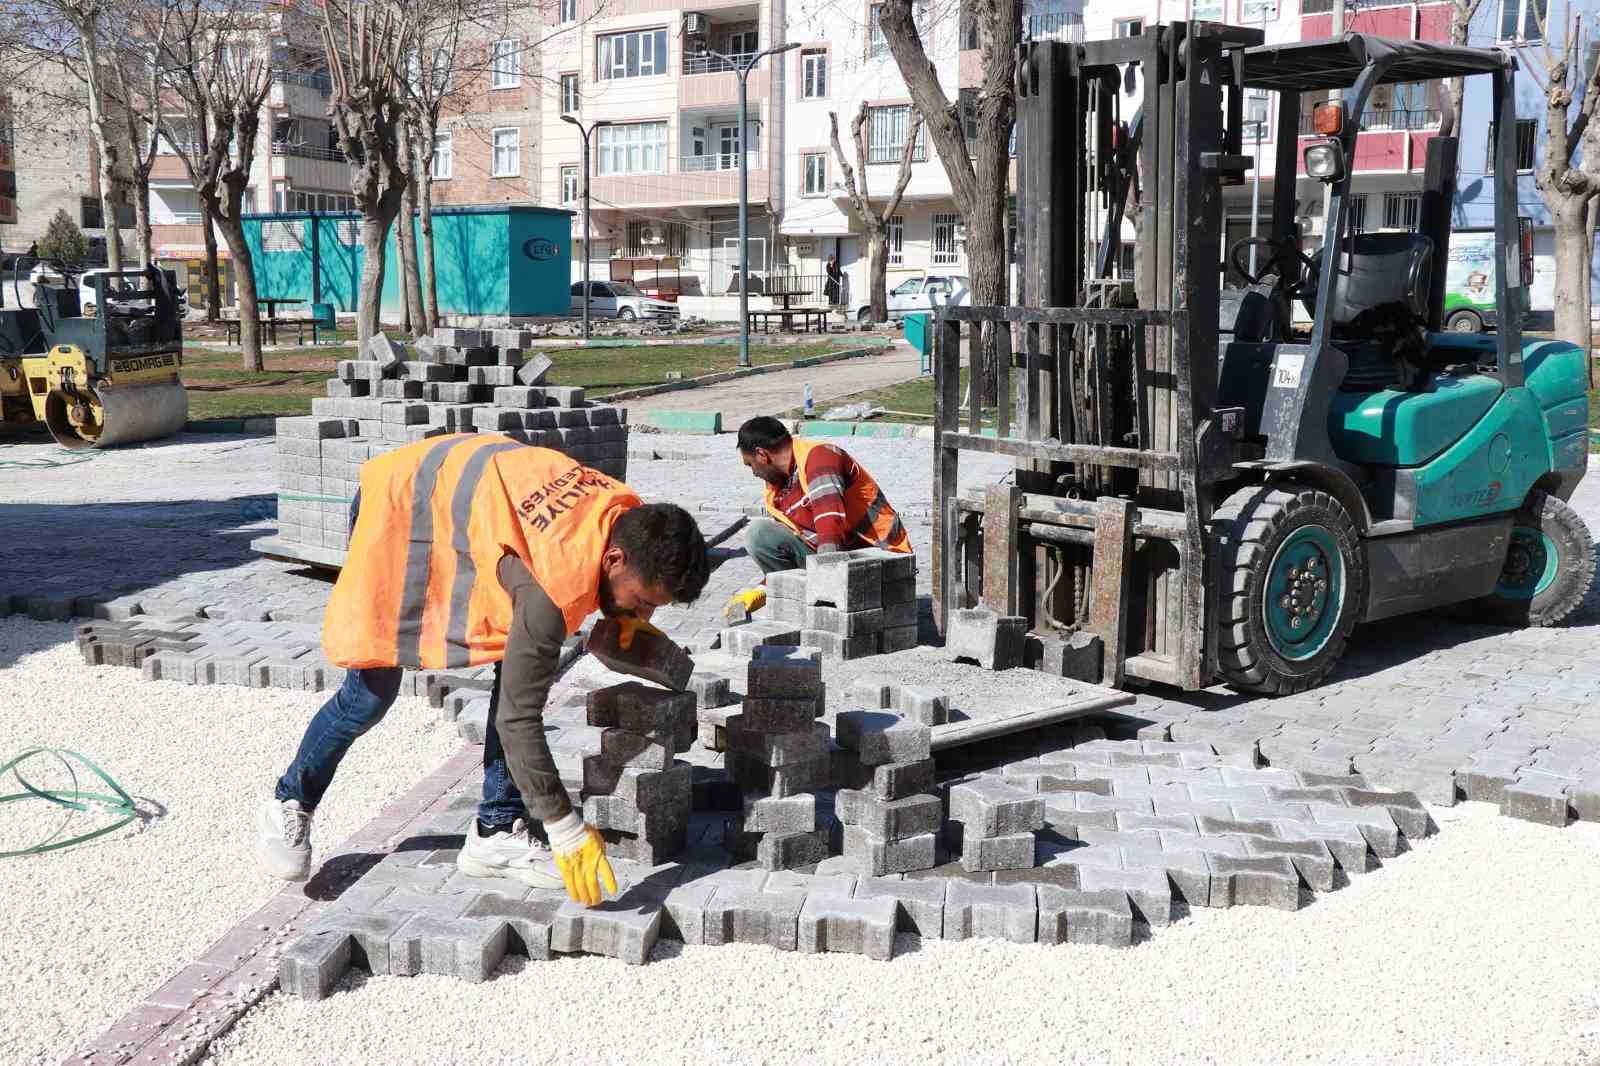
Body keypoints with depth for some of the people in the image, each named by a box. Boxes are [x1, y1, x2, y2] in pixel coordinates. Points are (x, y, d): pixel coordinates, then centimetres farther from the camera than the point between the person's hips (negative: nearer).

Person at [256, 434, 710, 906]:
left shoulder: (634, 517, -18)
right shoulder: (554, 586, -41)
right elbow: (517, 718, -36)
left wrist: (625, 616, -8)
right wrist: (567, 830, -31)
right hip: (399, 508, -7)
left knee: (524, 667, -7)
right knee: (372, 692, -1)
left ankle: (495, 832, 2)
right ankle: (289, 806, 25)